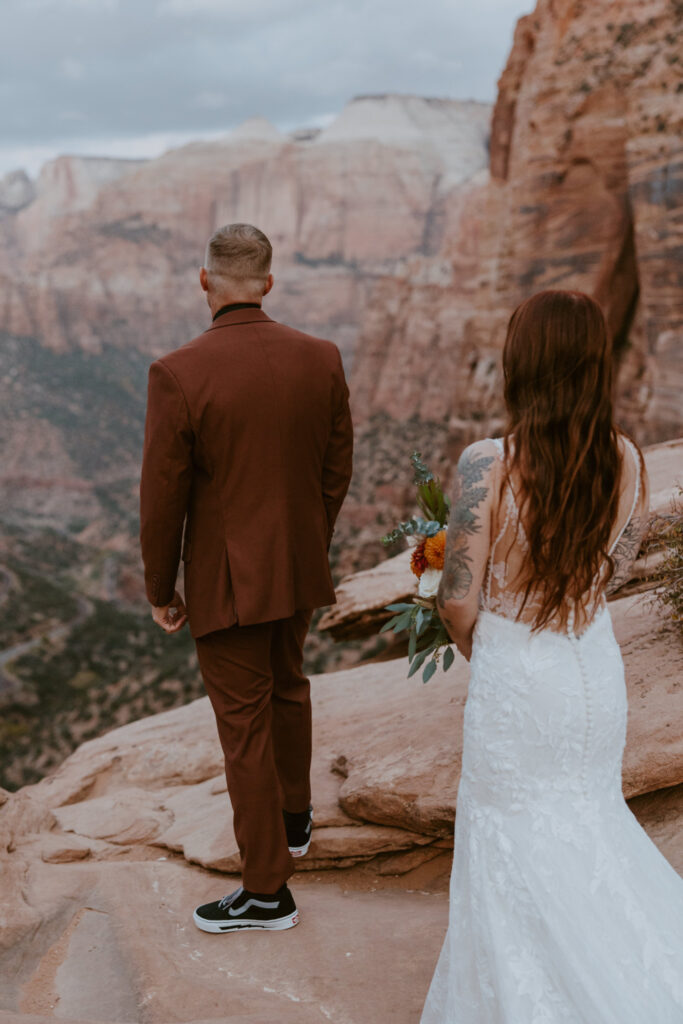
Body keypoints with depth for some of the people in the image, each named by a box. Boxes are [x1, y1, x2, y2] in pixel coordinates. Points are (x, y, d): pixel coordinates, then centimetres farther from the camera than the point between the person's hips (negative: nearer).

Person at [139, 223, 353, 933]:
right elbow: (336, 470, 3)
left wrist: (161, 590, -1)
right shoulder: (321, 359, -6)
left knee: (245, 727, 7)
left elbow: (162, 499, -15)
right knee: (286, 688, 28)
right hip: (300, 569, 5)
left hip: (226, 581, -5)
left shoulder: (178, 375, -20)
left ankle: (267, 892, 21)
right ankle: (293, 820, 48)